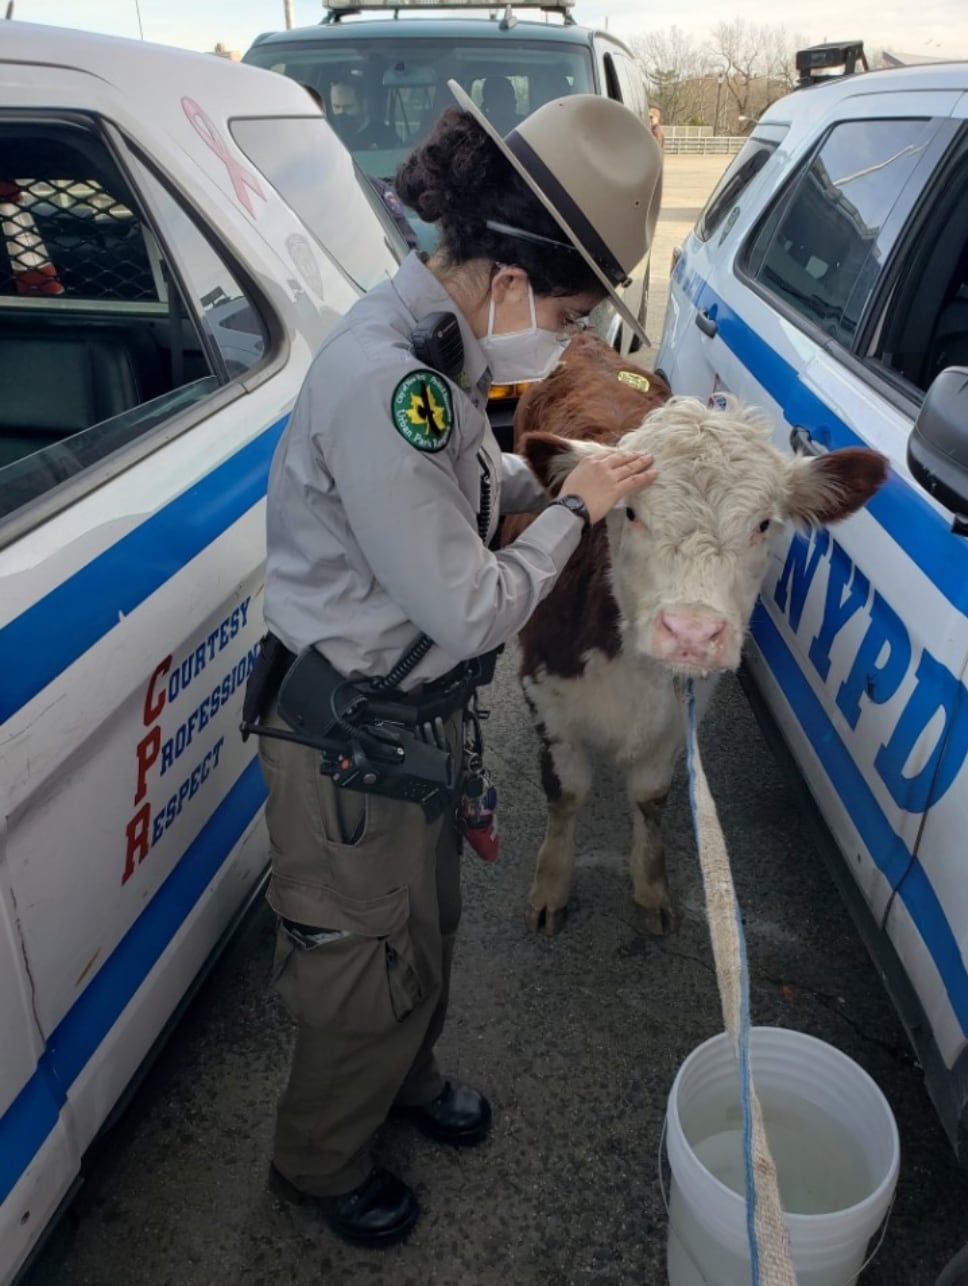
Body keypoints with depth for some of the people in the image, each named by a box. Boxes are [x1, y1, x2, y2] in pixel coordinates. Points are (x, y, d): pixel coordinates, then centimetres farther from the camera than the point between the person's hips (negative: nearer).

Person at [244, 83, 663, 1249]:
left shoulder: (434, 344, 0)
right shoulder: (380, 380, -32)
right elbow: (471, 608, -27)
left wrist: (556, 477, 3)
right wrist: (574, 510, -13)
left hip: (416, 713, 9)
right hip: (349, 744, -9)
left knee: (426, 927, 29)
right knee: (366, 976, 14)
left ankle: (406, 1080, 58)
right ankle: (318, 1163, 45)